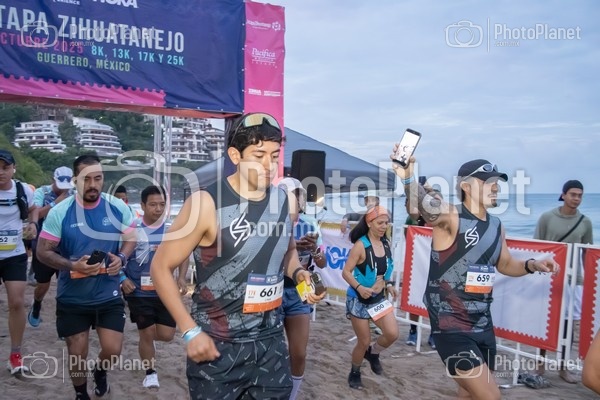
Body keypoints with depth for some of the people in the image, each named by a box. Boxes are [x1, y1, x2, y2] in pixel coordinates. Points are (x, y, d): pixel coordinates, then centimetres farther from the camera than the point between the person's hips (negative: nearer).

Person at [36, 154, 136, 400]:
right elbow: (43, 252, -10)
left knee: (113, 350, 2)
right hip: (72, 298, -1)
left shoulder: (118, 208, -8)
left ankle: (100, 373, 39)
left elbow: (131, 238, 5)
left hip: (108, 295, 1)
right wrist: (73, 265, -26)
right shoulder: (59, 212, -14)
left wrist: (122, 257, -16)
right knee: (77, 355, 12)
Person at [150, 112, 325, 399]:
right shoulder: (206, 203, -16)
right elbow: (161, 267, -10)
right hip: (217, 346, -5)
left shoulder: (284, 200, 0)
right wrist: (190, 331, -14)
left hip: (270, 342, 5)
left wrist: (298, 274, -2)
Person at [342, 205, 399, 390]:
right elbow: (346, 272, -19)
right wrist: (359, 287, -33)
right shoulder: (361, 245, -19)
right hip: (359, 299, -5)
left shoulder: (386, 243, 0)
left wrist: (388, 284, 3)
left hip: (379, 298, 6)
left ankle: (372, 353, 25)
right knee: (364, 342, 4)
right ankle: (355, 372, 32)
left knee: (392, 334, -6)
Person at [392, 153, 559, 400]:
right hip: (451, 326, -8)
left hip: (483, 324, 8)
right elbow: (423, 204, -38)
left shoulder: (496, 225, 8)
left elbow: (505, 264, 22)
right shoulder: (451, 216, -16)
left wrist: (531, 265, 2)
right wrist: (407, 178, -58)